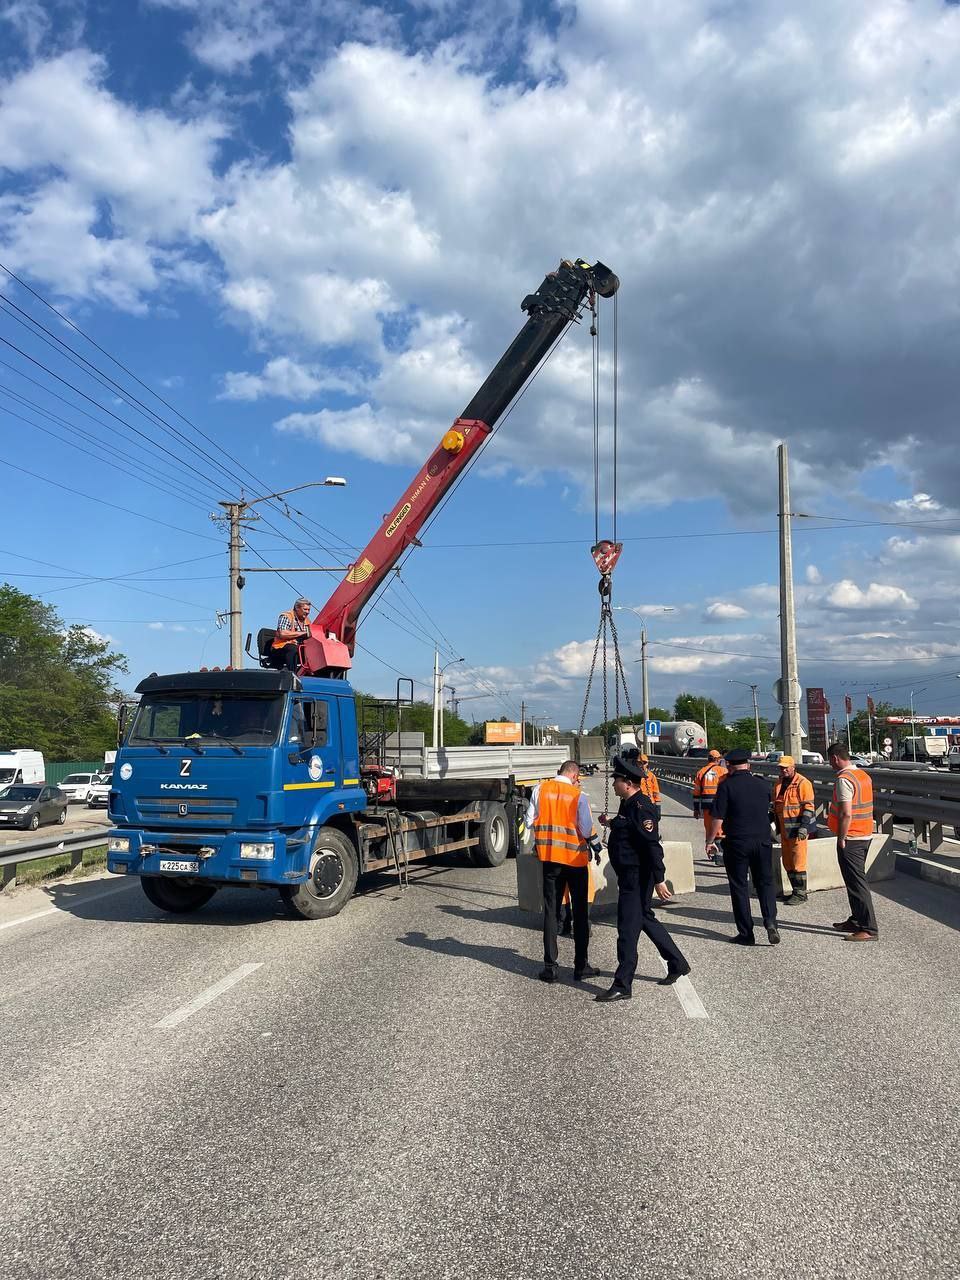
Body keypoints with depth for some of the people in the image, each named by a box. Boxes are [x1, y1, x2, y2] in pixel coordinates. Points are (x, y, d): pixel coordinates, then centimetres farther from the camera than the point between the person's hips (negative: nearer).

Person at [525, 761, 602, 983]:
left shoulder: (540, 789, -3)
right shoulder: (578, 796, -10)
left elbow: (530, 821, -1)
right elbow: (587, 829, -11)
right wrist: (597, 848, 7)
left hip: (550, 857, 2)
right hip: (576, 858, -2)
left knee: (551, 911, 10)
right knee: (580, 912, 10)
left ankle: (550, 967, 9)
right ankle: (580, 966, 13)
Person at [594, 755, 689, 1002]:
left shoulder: (641, 808, -21)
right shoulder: (629, 805, 11)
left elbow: (652, 845, -24)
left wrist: (659, 880, -25)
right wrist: (611, 823, 13)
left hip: (636, 877, -11)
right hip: (629, 875, 11)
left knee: (628, 928, -4)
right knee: (645, 919, 21)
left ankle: (622, 985, 3)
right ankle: (677, 964, 35)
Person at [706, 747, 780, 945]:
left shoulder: (727, 785, -10)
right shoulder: (763, 784, 3)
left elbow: (717, 818, -12)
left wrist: (710, 840, -1)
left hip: (736, 843, -3)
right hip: (763, 841, 3)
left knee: (739, 887, 7)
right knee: (765, 883, 15)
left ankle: (746, 934, 10)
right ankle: (770, 920, -6)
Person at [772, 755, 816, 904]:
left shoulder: (803, 783, -11)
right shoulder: (779, 783, 14)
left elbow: (809, 806, -14)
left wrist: (804, 826, -20)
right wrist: (777, 824, 21)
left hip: (797, 828, -8)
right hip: (784, 829, 8)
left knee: (798, 861, -5)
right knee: (787, 862, 11)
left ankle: (801, 893, 3)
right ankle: (795, 890, 21)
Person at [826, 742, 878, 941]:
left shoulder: (843, 780, -19)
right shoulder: (864, 775, 10)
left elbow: (846, 814, -24)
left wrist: (841, 838, -15)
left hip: (850, 838, -10)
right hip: (866, 835, 10)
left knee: (857, 882, -5)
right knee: (856, 879, 19)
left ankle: (869, 929, -3)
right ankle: (856, 921, 29)